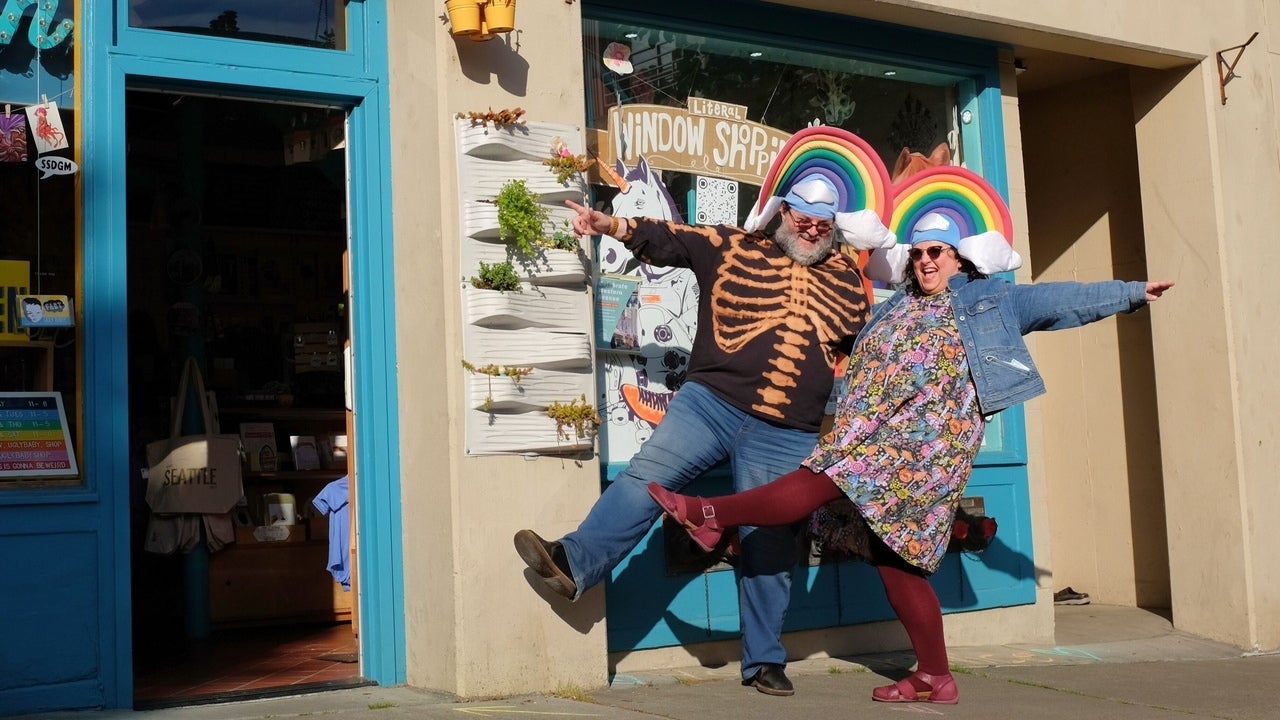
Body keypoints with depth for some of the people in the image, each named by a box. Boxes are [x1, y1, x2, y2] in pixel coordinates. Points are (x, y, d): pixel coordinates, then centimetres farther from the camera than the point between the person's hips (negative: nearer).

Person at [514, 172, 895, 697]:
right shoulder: (735, 247, 5)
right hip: (710, 402, -1)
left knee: (770, 548, 6)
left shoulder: (848, 282, 14)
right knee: (647, 476, -19)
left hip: (786, 437, 1)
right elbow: (667, 239, -5)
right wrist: (611, 225, -21)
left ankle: (764, 661, 16)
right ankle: (572, 564, -20)